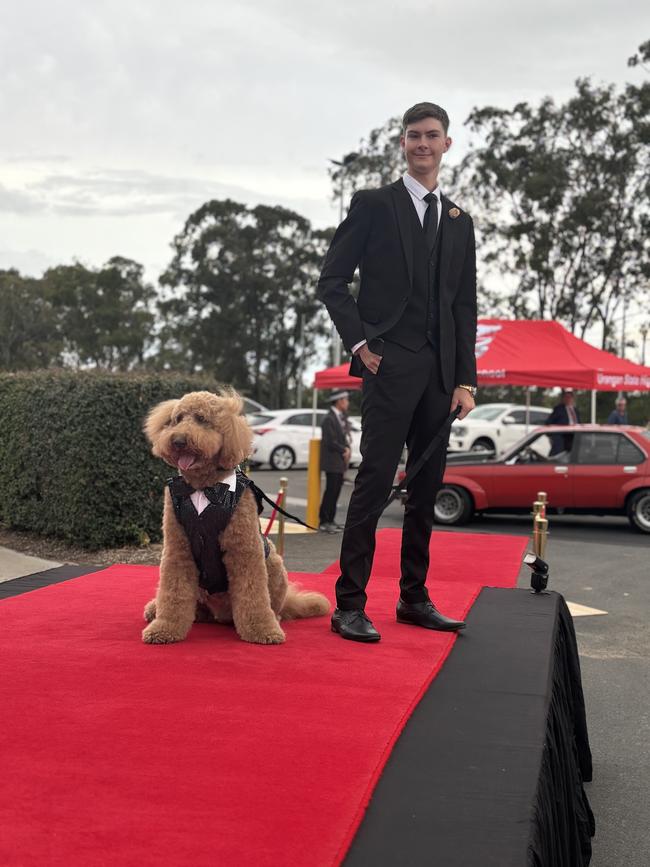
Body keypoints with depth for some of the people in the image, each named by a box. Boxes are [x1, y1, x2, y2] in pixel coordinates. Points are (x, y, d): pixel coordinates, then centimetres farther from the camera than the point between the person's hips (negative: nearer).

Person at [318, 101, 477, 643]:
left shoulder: (459, 221, 17)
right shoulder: (374, 205, 4)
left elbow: (466, 306, 14)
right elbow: (332, 280, 1)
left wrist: (466, 379, 7)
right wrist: (359, 341, -9)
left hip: (440, 371, 5)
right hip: (390, 363, -5)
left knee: (427, 486, 8)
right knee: (376, 481, -10)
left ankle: (414, 598, 17)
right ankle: (350, 604, -6)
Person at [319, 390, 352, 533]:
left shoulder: (342, 417, 13)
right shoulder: (329, 419, -15)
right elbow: (330, 442, -19)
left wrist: (347, 449, -1)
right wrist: (344, 450, -7)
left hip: (340, 462, 9)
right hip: (332, 463, -9)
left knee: (336, 491, 11)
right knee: (331, 490, -6)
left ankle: (330, 520, 18)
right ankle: (324, 521, 1)